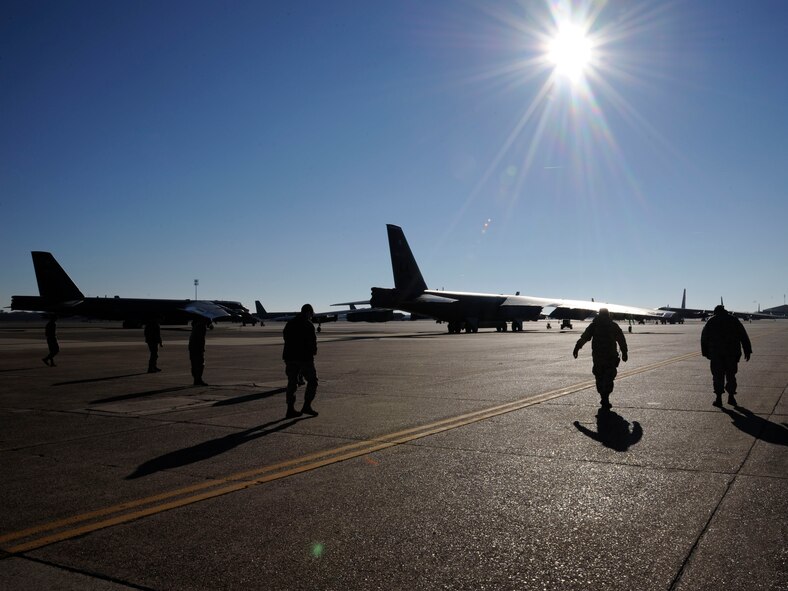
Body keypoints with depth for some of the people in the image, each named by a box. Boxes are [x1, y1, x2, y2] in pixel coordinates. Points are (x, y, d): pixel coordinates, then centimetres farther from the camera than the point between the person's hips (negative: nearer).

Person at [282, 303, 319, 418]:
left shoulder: (289, 323, 12)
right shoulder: (308, 324, -11)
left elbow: (285, 337, 15)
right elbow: (312, 341, -13)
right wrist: (313, 351, 5)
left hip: (290, 357, 7)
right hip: (304, 357, -7)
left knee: (292, 382, 10)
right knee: (312, 381, 7)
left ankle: (290, 409, 9)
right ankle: (307, 406, 0)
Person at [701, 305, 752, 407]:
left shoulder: (710, 321, 7)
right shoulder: (733, 319, 10)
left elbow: (704, 338, 5)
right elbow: (743, 336, 5)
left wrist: (705, 352, 10)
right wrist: (747, 351, 5)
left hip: (716, 352, -1)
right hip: (732, 352, 1)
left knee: (717, 375, 3)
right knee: (731, 374, 11)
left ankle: (718, 398, -1)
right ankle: (731, 396, 11)